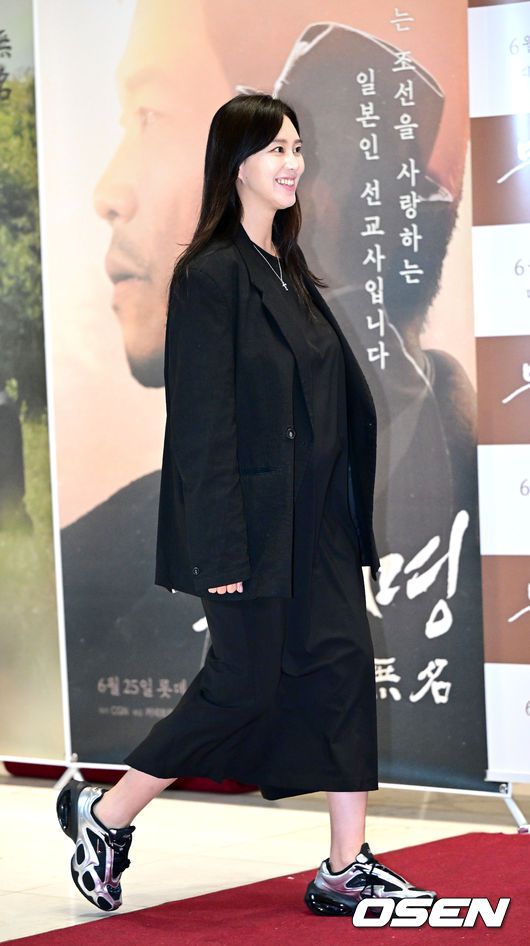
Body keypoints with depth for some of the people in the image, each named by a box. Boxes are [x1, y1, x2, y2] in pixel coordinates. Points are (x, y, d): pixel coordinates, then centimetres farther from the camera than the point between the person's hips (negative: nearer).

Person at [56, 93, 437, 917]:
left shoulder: (289, 269, 13)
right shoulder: (211, 275, -13)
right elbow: (202, 418, -16)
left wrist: (349, 517, 14)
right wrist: (221, 551, -19)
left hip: (317, 517, 8)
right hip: (253, 519, -8)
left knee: (344, 665, 2)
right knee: (244, 685, -2)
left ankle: (347, 869, 6)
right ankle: (102, 816, 16)